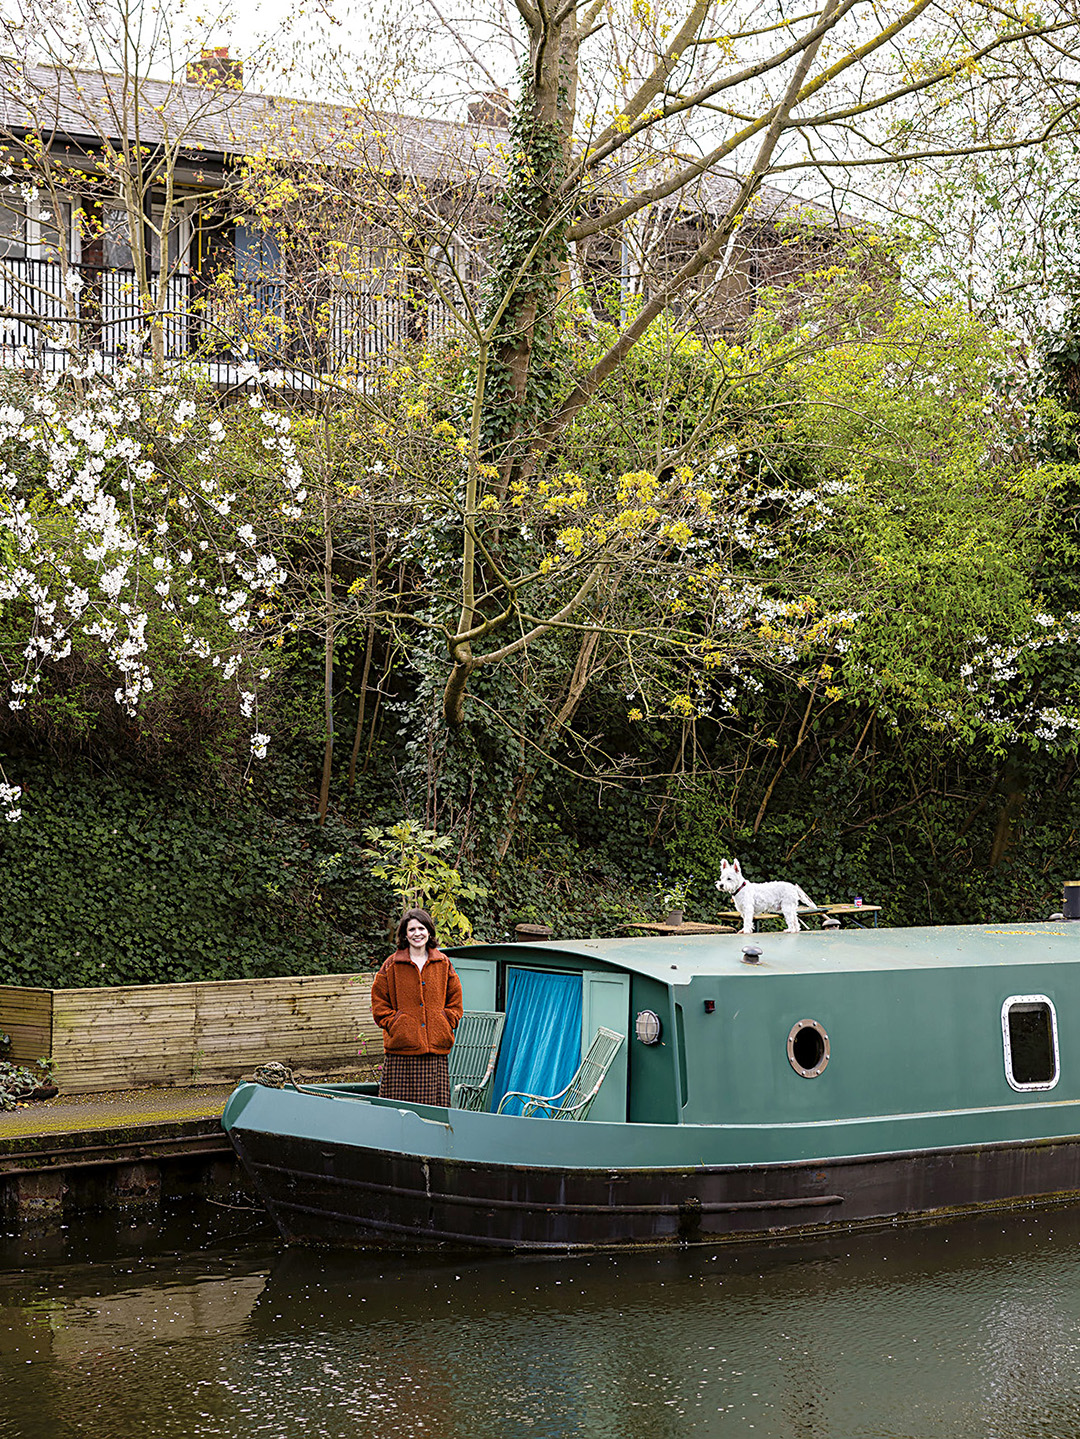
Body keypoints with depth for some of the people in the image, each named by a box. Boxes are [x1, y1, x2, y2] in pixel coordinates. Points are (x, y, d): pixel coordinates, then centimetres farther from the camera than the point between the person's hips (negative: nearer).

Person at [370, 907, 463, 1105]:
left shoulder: (443, 964, 12)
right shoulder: (393, 966, 6)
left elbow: (455, 1002, 16)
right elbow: (379, 1004, 7)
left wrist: (446, 1025, 3)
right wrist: (394, 1025, -5)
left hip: (436, 1049, 2)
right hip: (401, 1050, -2)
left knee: (435, 1104, -2)